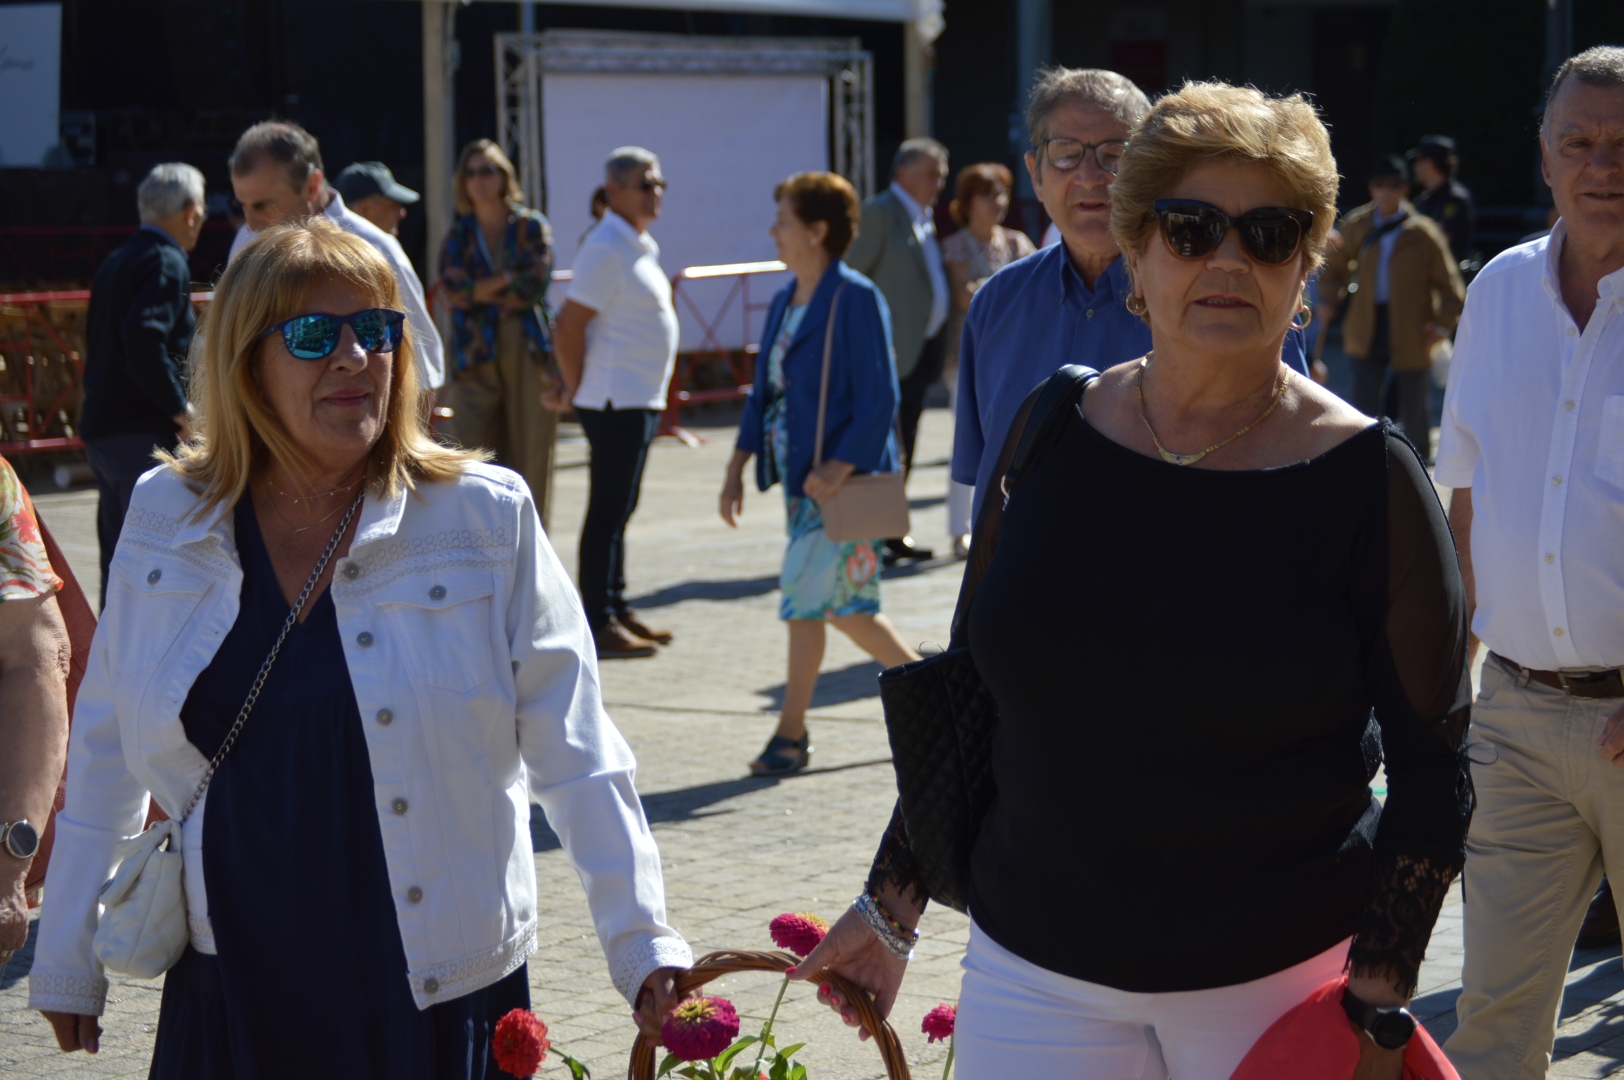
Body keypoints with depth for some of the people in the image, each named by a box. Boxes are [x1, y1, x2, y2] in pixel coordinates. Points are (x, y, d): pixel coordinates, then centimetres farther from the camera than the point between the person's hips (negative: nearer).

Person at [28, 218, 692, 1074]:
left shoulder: (485, 517, -6)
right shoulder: (166, 515, 2)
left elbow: (572, 752, -5)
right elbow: (106, 746, 11)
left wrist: (643, 946, -10)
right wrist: (66, 954, 14)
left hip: (435, 999, -2)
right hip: (231, 994, 2)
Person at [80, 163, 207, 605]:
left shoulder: (115, 263, 16)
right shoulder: (167, 263, -11)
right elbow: (144, 339, -25)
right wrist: (178, 406, -16)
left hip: (101, 427, 9)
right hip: (143, 431, -9)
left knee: (118, 556, 14)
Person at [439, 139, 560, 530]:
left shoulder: (531, 226, 7)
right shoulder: (458, 234, 12)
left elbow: (537, 282, -8)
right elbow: (453, 286, -5)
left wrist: (480, 290, -5)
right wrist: (509, 281, -9)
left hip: (528, 351, -1)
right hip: (476, 356, 1)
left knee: (531, 454, -1)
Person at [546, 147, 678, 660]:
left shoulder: (643, 247, 15)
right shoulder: (605, 248, -15)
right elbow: (569, 328, -19)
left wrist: (571, 383, 16)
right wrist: (575, 389, -8)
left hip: (642, 399, 9)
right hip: (615, 401, -9)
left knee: (620, 508, 14)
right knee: (608, 511, -6)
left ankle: (618, 610, 22)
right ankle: (599, 624, -4)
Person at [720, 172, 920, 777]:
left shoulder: (856, 300, -13)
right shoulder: (785, 303, 12)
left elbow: (879, 398, -17)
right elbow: (764, 393, 17)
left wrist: (840, 468, -23)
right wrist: (737, 467, 11)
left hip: (845, 479, -8)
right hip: (801, 477, 9)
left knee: (805, 597, -7)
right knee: (842, 604, 11)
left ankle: (791, 733, 3)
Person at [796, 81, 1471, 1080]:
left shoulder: (1364, 478, -8)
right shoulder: (1056, 436, 1)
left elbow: (1430, 768, -5)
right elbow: (977, 689, 11)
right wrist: (892, 906, 12)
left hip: (1281, 977, -2)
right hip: (1038, 971, 3)